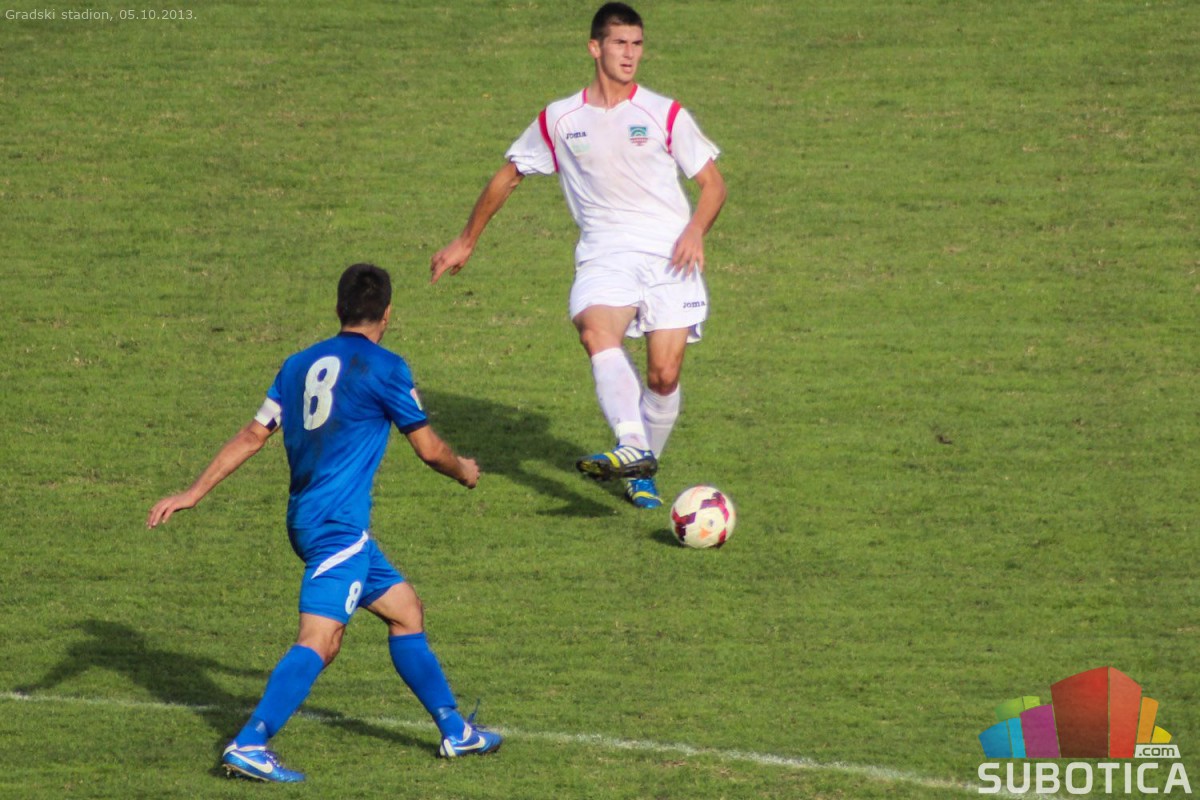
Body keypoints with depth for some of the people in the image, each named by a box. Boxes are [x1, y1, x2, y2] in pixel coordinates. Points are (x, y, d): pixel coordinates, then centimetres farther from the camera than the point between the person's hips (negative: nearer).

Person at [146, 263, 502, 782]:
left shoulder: (300, 365, 13)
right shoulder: (384, 368, -5)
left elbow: (252, 436, 10)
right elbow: (428, 448, 2)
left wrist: (192, 494, 12)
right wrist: (464, 471, 23)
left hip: (307, 519, 9)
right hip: (340, 525, -9)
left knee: (405, 608, 18)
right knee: (319, 637, -16)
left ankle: (456, 732, 24)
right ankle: (249, 746, -27)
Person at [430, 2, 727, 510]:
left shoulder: (665, 115, 5)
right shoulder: (559, 121, 8)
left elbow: (713, 183, 8)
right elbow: (508, 177, 21)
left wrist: (695, 232, -12)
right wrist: (465, 243, 24)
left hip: (669, 259, 0)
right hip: (605, 257, 0)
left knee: (664, 376, -5)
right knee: (595, 331, -31)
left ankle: (644, 472, 20)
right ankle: (632, 447, -47)